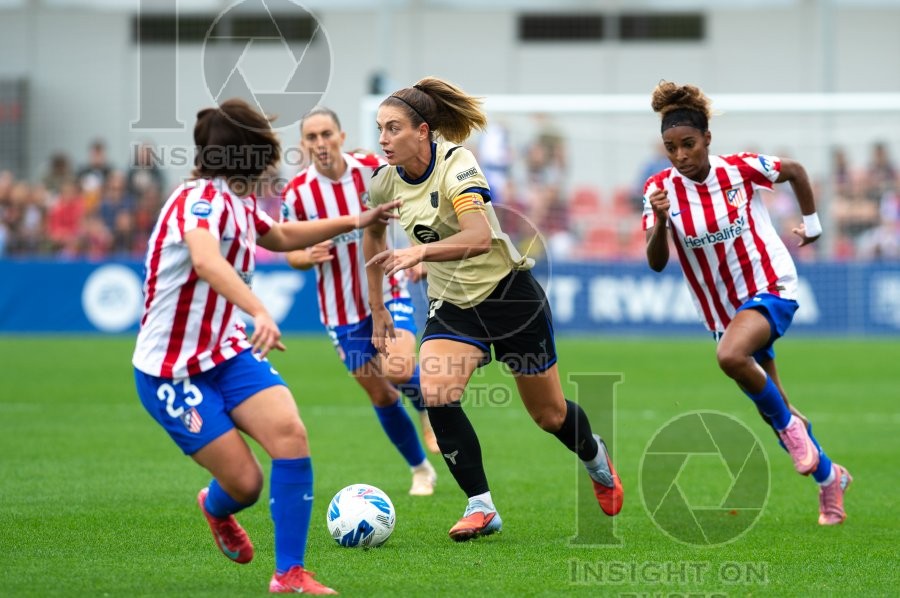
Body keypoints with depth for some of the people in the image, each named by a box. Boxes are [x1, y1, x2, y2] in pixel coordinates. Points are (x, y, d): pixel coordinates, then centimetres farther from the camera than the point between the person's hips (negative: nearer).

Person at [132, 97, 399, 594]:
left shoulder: (236, 201, 7)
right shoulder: (200, 199, -22)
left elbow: (279, 236, 31)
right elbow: (205, 261, -44)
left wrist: (354, 222, 31)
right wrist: (260, 312, -58)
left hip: (228, 351, 8)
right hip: (171, 370, -8)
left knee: (289, 432, -17)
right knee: (244, 482, -8)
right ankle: (215, 508, 32)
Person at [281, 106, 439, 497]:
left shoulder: (373, 170, -12)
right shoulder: (296, 193, -13)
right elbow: (291, 253, -3)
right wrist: (309, 256, -25)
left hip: (389, 292, -1)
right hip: (342, 309, 1)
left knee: (398, 370, -25)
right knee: (381, 397, 6)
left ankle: (429, 411, 10)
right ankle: (420, 470, 26)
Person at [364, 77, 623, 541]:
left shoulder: (456, 165, -25)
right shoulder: (383, 181, -7)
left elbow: (480, 238, -40)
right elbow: (373, 235, 14)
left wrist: (420, 252, -54)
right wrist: (377, 310, 15)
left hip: (509, 295, -4)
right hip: (451, 306, 4)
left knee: (548, 414, 10)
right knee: (435, 395, -23)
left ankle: (596, 460, 44)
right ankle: (480, 505, -11)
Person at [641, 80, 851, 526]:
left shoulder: (741, 169, -13)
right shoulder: (660, 189, -8)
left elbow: (795, 171, 7)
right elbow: (656, 264, -15)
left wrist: (811, 222, 13)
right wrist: (659, 220, -31)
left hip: (770, 288, -4)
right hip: (723, 310, 4)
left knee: (731, 356, -35)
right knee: (774, 408, 11)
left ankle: (789, 423, -11)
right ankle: (829, 477, 33)